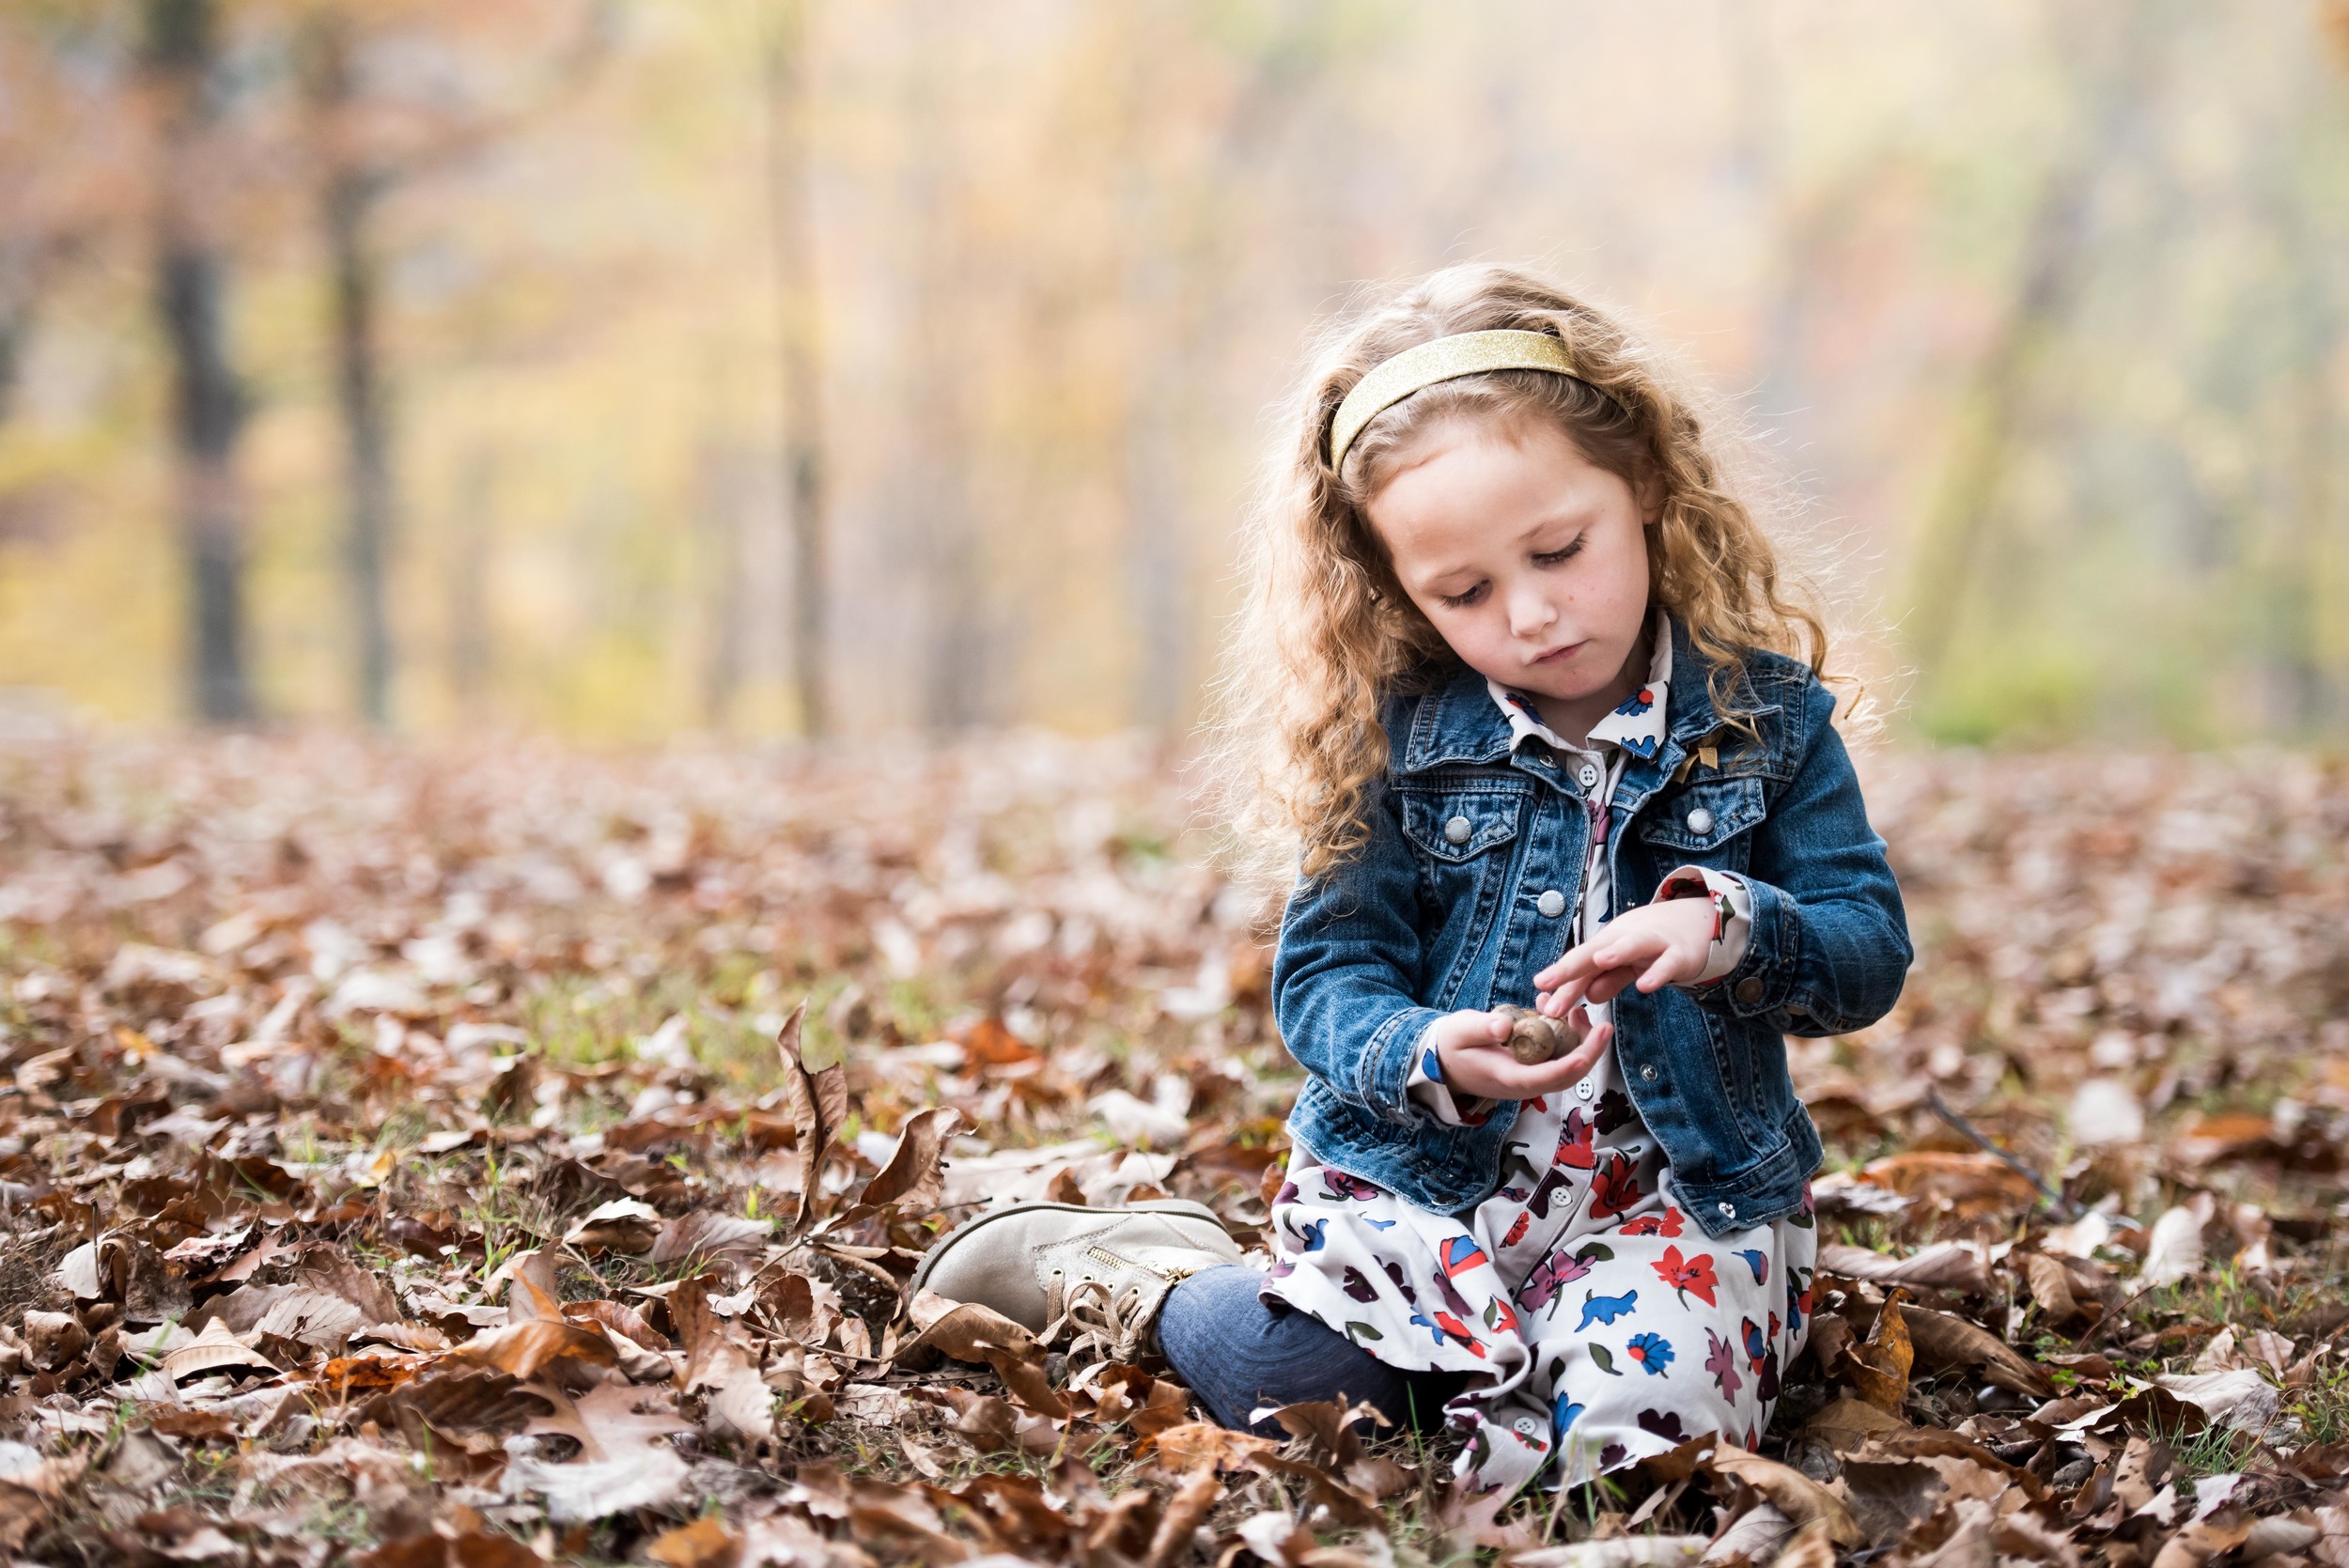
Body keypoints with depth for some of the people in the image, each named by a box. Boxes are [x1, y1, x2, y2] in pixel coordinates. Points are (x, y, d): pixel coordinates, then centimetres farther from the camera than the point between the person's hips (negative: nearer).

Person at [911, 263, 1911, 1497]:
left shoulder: (1764, 713, -1)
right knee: (1300, 1376, -24)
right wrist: (1428, 1058, -26)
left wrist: (1734, 929, -24)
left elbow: (1870, 950, -2)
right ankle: (1133, 1272, 9)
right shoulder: (1396, 735, -2)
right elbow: (1325, 974, -3)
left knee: (1639, 1429, -27)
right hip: (1421, 1166, 0)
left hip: (1682, 1181, 0)